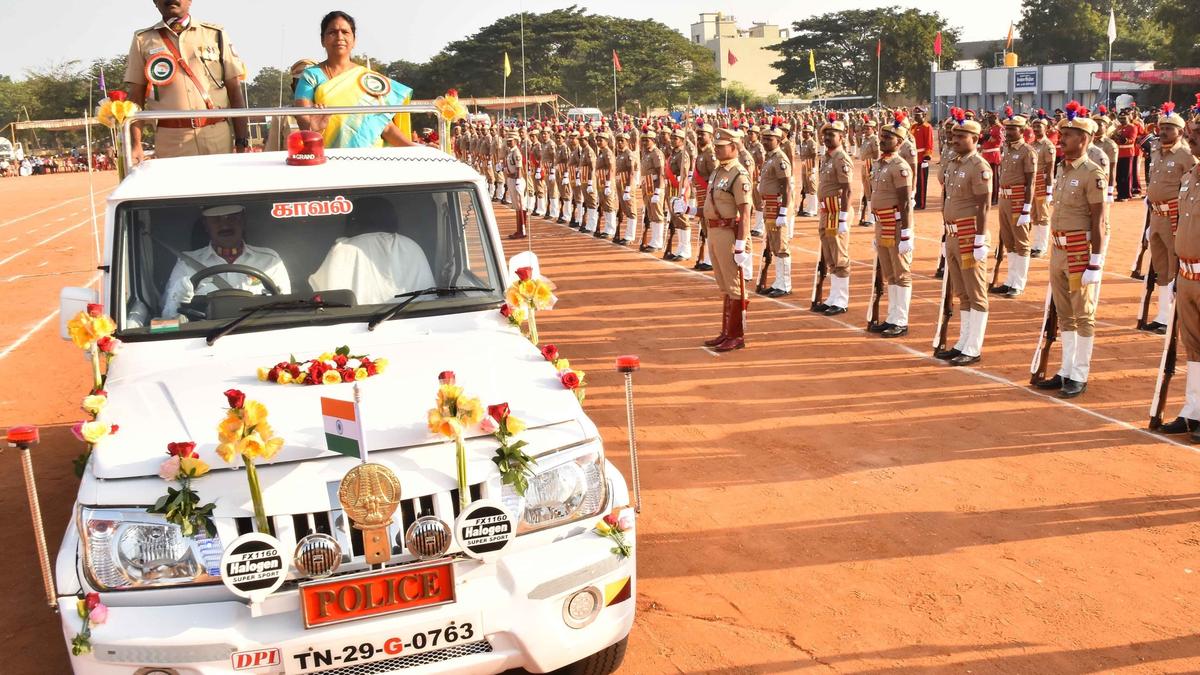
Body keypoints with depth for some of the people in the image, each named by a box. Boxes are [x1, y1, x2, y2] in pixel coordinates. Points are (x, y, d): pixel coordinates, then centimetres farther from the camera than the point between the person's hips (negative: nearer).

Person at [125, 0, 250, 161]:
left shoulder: (216, 34, 12)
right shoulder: (143, 40, 13)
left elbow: (235, 91, 8)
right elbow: (135, 98, 8)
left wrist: (242, 142, 0)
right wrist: (135, 146, -5)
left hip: (218, 138, 0)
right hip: (169, 142, 0)